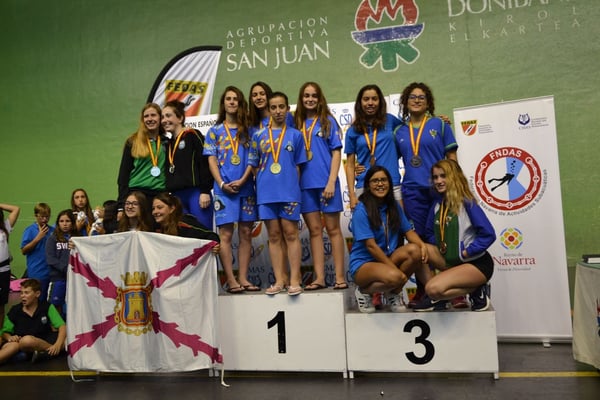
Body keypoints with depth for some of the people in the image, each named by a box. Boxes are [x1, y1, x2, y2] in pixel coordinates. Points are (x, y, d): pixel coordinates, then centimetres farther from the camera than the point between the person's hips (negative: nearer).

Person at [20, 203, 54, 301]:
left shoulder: (53, 230, 7)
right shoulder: (30, 230, -3)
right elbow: (23, 251, -8)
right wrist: (38, 238, -16)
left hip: (52, 272, 4)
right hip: (37, 274, -4)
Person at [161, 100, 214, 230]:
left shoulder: (193, 135, 0)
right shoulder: (168, 143, 20)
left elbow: (205, 162, -9)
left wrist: (205, 191, -14)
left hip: (196, 194, -7)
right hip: (177, 197, 7)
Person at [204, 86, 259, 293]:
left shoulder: (247, 130, 12)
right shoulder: (215, 131, 10)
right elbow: (212, 160, 4)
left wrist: (242, 180, -10)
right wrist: (221, 184, -10)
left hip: (246, 188, 2)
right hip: (224, 189, -2)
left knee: (246, 233, 3)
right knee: (226, 234, -5)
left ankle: (243, 278, 9)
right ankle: (230, 280, -1)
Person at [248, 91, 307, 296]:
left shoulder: (295, 135, 8)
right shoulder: (259, 135, 10)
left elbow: (298, 165, 9)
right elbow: (254, 165, 13)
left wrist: (294, 188, 3)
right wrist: (261, 185, 7)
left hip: (289, 191, -2)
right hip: (266, 192, 2)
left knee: (291, 233, -2)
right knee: (274, 235, 5)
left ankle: (294, 279, 2)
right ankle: (279, 280, 10)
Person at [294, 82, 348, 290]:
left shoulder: (328, 121, 4)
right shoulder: (297, 123, 11)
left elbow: (336, 153, -1)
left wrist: (331, 182, -10)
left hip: (326, 182, -3)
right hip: (305, 184, 3)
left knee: (333, 229, 2)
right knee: (314, 230, 6)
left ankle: (339, 277, 7)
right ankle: (319, 278, 10)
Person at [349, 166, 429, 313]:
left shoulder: (394, 206, 7)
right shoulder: (362, 210, -14)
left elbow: (408, 231, 4)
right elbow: (371, 245, -18)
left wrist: (422, 244, -19)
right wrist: (395, 268, -21)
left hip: (388, 258, 6)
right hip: (363, 264, -6)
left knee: (415, 250, -23)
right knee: (394, 277, -35)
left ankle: (394, 293, -1)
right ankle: (364, 291, -2)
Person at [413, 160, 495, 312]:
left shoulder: (466, 203, -15)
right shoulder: (437, 205, 5)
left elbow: (488, 234, -19)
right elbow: (429, 233, 15)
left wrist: (465, 252, -17)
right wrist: (439, 247, -5)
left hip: (476, 263, -7)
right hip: (449, 260, 7)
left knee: (434, 289, -27)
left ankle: (475, 290, -2)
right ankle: (436, 297, -2)